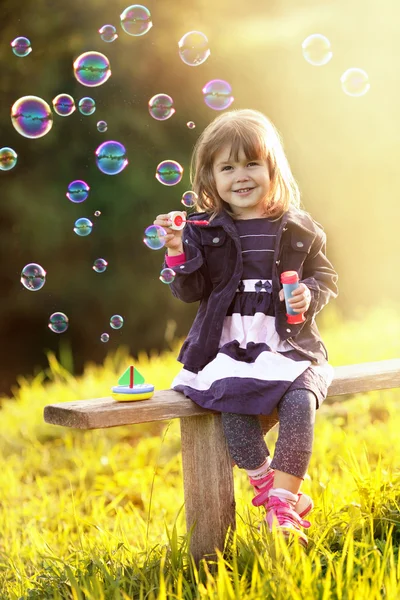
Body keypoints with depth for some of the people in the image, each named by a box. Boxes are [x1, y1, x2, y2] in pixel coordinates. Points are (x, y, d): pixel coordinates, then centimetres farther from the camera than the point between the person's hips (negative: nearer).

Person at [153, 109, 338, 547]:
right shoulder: (204, 230, 5)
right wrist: (179, 253, -14)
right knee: (232, 404, -29)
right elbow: (190, 292, 2)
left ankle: (283, 502, -16)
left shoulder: (299, 229, 8)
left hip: (290, 347, 0)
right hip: (228, 349, 0)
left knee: (300, 401, -28)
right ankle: (269, 490, -10)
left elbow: (325, 276, 16)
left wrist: (311, 295, -6)